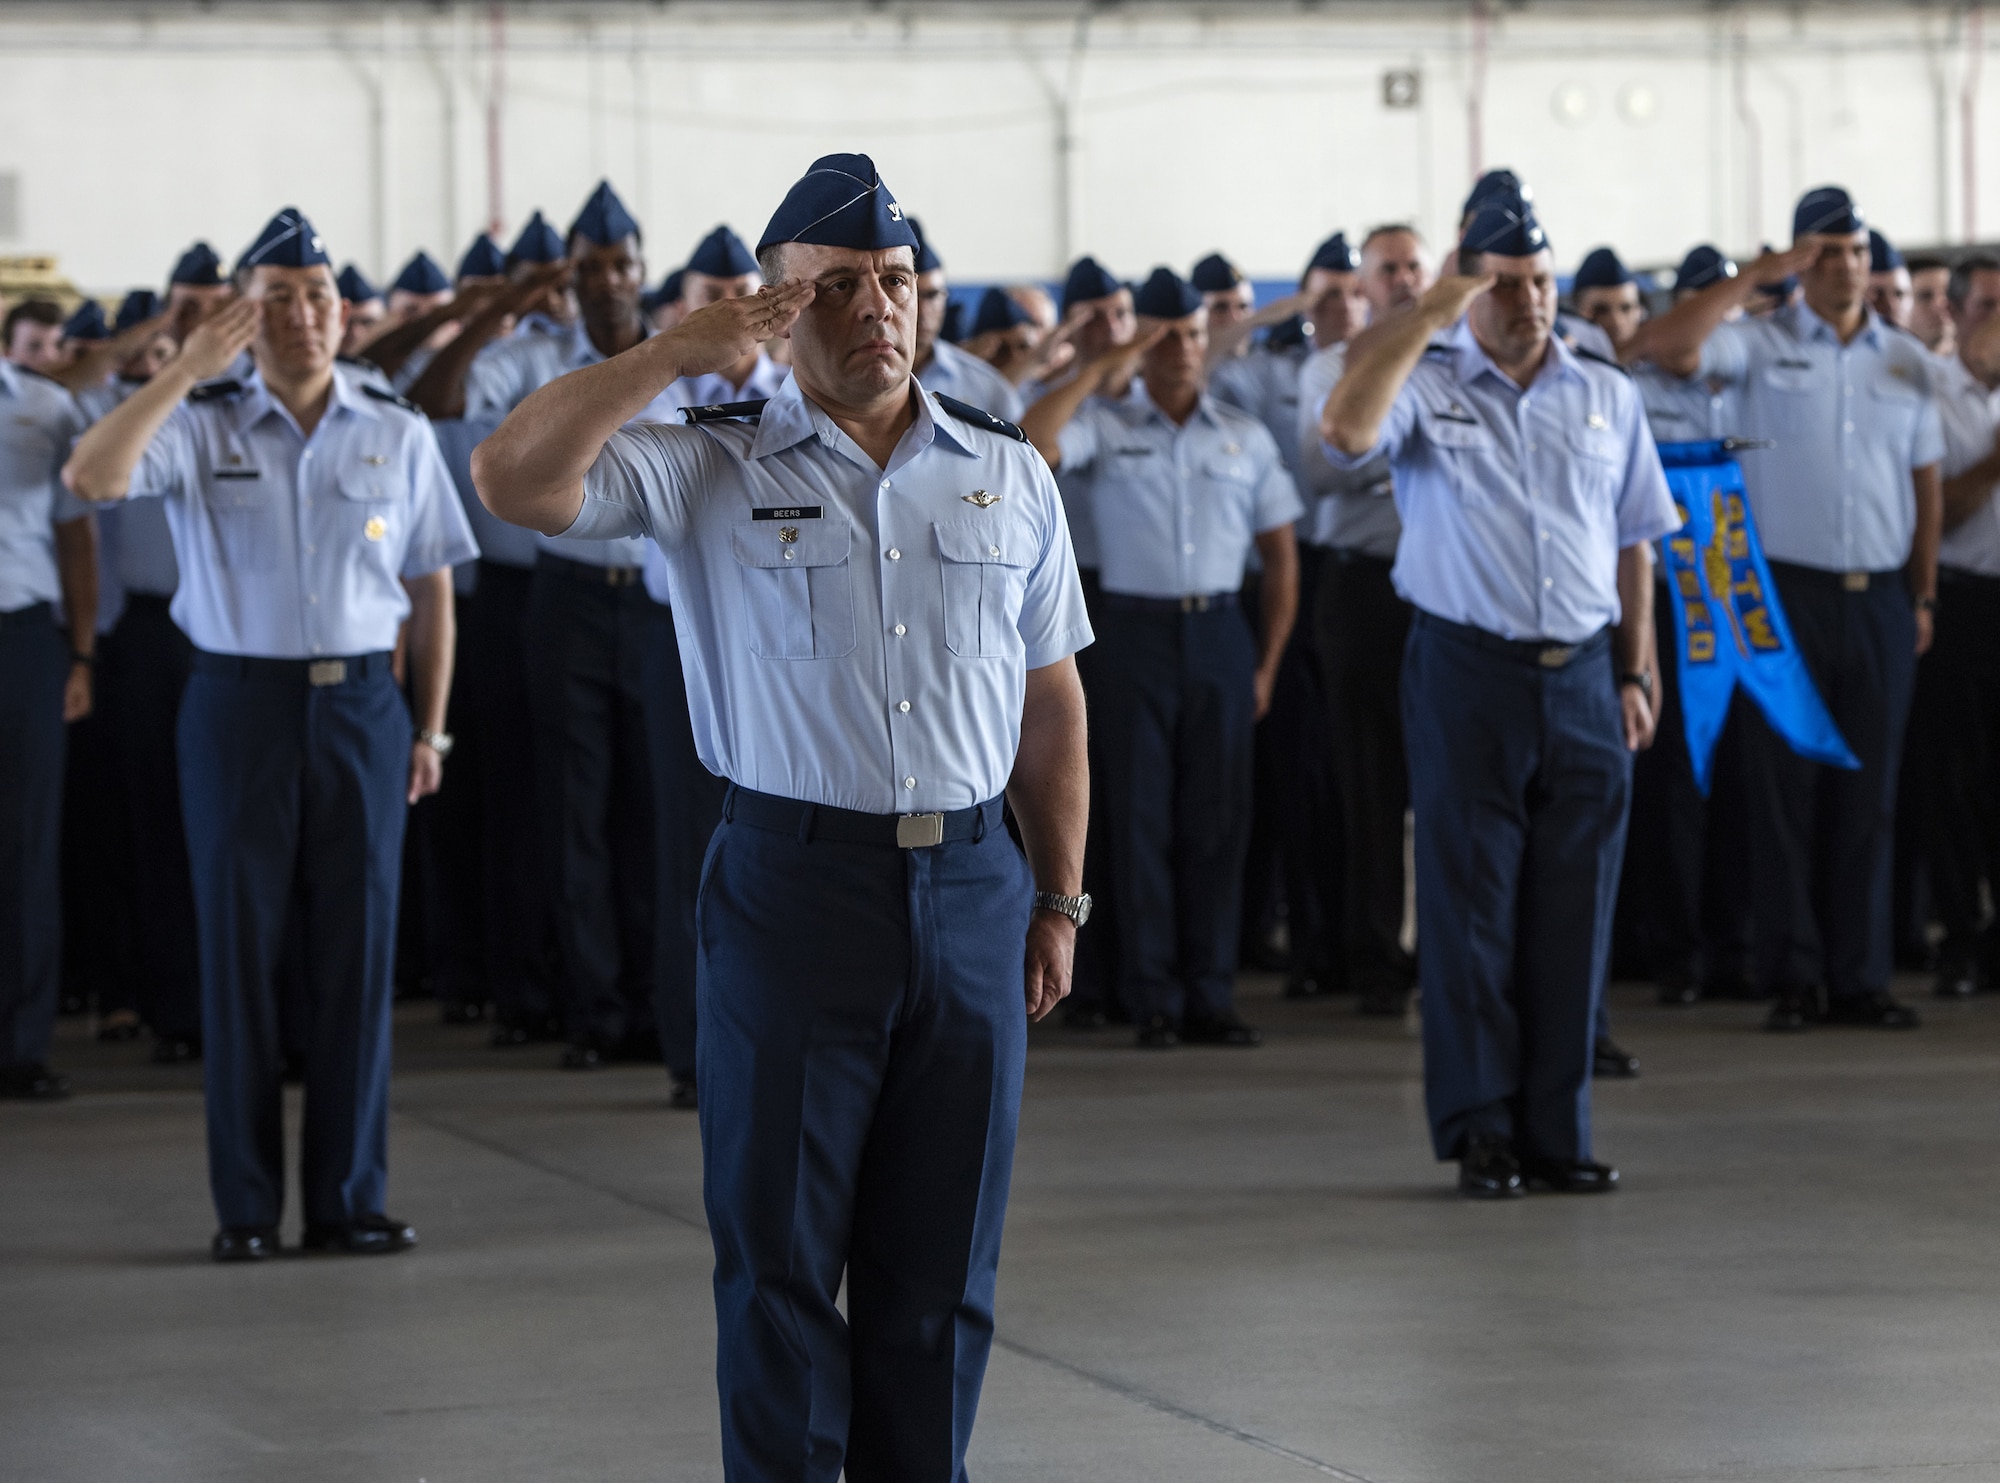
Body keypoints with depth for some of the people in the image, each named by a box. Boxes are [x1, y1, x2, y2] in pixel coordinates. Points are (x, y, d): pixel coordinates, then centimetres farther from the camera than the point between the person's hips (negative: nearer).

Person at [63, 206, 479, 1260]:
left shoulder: (398, 435, 6)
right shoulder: (200, 425, 0)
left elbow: (430, 587, 10)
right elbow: (90, 478, -18)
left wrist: (430, 727, 6)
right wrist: (188, 371, -19)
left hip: (362, 706, 1)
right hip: (239, 704, -1)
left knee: (358, 947, 2)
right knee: (237, 946, 1)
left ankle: (348, 1198, 11)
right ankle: (245, 1205, 8)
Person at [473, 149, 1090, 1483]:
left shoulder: (1010, 475, 11)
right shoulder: (714, 468, 1)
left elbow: (1051, 700, 13)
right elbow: (516, 478, -13)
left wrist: (1061, 900, 9)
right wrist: (678, 355, -14)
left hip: (971, 890, 3)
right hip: (792, 884, -3)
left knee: (943, 1260, 8)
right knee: (780, 1250, 2)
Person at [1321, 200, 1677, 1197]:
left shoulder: (1607, 396, 11)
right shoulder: (1427, 385, 0)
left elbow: (1633, 542, 15)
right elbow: (1344, 432, -22)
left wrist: (1634, 674, 8)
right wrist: (1428, 315, -16)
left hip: (1583, 677, 3)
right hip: (1467, 674, -3)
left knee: (1573, 916, 5)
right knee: (1472, 909, 0)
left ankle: (1558, 1132, 12)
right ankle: (1480, 1132, 7)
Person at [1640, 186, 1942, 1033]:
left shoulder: (1907, 362, 12)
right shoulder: (1760, 346, 1)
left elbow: (1925, 485, 15)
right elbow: (1667, 348, -16)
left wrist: (1923, 596, 10)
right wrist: (1757, 279, -11)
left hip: (1881, 598, 3)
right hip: (1788, 590, -3)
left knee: (1868, 795, 5)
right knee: (1786, 787, -1)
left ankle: (1861, 978, 11)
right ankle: (1793, 978, 4)